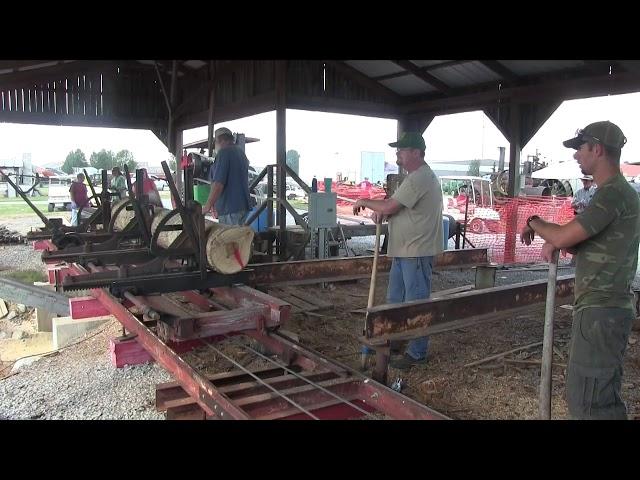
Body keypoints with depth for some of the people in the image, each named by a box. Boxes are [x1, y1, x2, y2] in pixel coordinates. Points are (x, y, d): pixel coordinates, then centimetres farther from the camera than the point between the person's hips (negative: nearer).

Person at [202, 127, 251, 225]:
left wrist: (208, 206, -17)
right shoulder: (240, 152, 20)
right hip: (243, 205, 10)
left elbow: (219, 183, -20)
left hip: (230, 208, -10)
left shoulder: (224, 152, -10)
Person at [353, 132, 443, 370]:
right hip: (404, 251, 11)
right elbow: (397, 205, 24)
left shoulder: (420, 178, -19)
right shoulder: (416, 176, 16)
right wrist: (382, 210, 2)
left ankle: (417, 353, 10)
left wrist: (364, 202, -3)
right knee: (395, 299, 19)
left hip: (417, 252, -11)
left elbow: (389, 207, -20)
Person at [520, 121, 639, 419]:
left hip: (600, 311, -10)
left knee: (588, 399, -4)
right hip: (604, 307, 10)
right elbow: (590, 244, 22)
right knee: (602, 393, 19)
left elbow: (563, 237, -22)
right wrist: (555, 242, 3)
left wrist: (534, 223, -2)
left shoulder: (612, 194, -18)